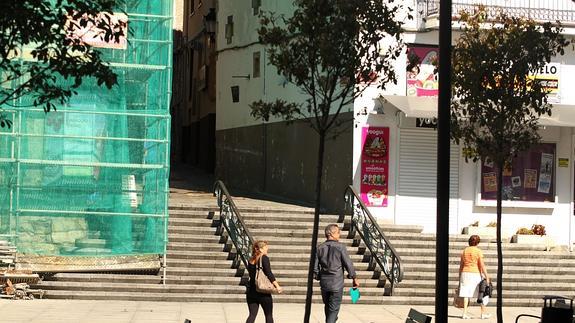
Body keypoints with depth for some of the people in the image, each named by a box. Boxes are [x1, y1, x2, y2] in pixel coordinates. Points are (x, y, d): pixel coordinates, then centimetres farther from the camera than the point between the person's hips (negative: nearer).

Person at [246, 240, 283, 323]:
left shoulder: (251, 260, 10)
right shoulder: (264, 258, -9)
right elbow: (269, 273, -16)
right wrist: (277, 286, -12)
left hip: (251, 291, 5)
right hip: (263, 291, -5)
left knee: (252, 315, 5)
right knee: (269, 315, 8)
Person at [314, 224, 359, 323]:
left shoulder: (320, 248, 3)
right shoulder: (340, 247, -11)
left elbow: (315, 266, 5)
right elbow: (348, 264, -9)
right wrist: (354, 278, 1)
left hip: (324, 282, 5)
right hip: (337, 283, -5)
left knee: (327, 306, 20)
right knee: (334, 308, -2)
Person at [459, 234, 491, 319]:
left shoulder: (464, 251, 8)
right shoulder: (478, 251, -7)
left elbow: (461, 265, 10)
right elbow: (482, 265, -11)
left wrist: (460, 277, 17)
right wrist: (487, 277, -8)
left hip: (465, 273, 4)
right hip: (476, 274, -4)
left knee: (466, 293, 2)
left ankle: (465, 313, -6)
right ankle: (483, 313, 14)